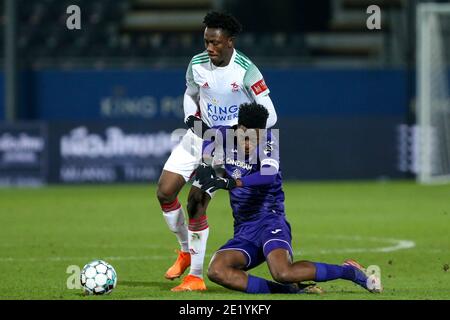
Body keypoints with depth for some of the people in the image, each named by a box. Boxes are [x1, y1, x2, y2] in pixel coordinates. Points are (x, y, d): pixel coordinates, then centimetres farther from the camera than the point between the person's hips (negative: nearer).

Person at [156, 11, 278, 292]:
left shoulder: (246, 71, -21)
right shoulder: (197, 64, -6)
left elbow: (269, 116, -19)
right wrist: (192, 118, -4)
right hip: (200, 135, 6)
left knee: (196, 203, -14)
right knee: (165, 192, -1)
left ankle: (196, 276, -4)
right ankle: (186, 251, 23)